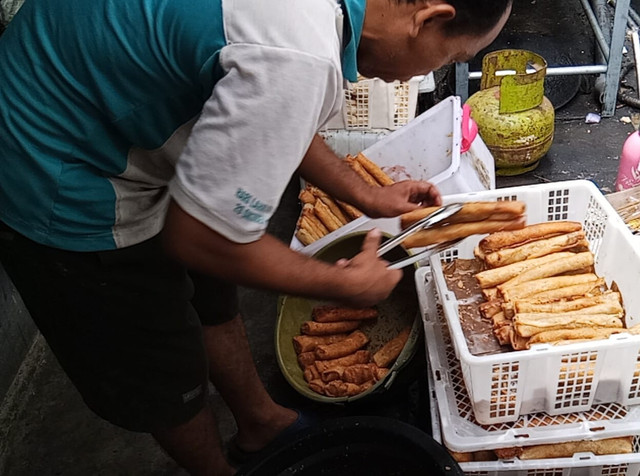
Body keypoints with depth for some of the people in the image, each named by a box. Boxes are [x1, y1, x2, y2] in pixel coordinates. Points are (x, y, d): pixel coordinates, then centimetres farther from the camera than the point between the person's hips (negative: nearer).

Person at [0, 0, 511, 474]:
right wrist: (345, 284, -14)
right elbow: (200, 238, -28)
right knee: (166, 377, 13)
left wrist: (367, 197, 14)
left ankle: (262, 421, 50)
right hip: (63, 198, -9)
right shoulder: (299, 59, -36)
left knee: (213, 301, 25)